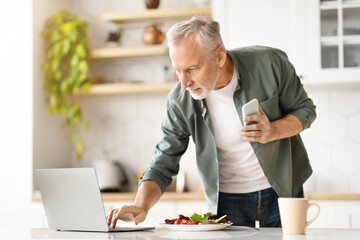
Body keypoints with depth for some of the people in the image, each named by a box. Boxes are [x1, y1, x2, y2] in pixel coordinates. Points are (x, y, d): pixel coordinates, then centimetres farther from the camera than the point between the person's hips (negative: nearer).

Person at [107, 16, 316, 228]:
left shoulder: (270, 64, -20)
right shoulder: (180, 101, -17)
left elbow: (305, 109, -4)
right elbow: (162, 166, -10)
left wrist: (273, 131, -25)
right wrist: (141, 207, -29)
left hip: (282, 189, 0)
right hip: (227, 199, 0)